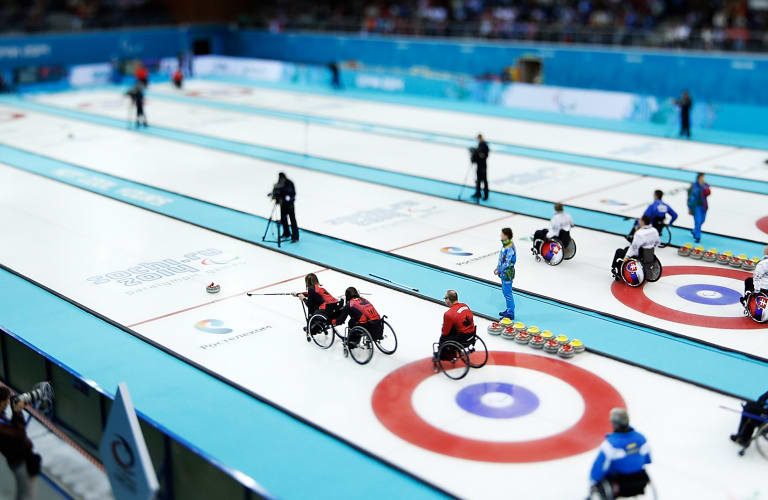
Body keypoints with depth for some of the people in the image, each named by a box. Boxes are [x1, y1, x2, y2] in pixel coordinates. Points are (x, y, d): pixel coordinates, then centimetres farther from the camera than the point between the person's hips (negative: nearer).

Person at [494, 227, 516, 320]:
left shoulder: (509, 247, -24)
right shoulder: (505, 244, 6)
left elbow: (507, 262, -24)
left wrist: (499, 271, -18)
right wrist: (498, 267, 17)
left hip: (508, 273, -10)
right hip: (504, 272, 10)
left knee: (507, 292, -4)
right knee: (505, 291, 20)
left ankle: (510, 314, 4)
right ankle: (509, 310, 32)